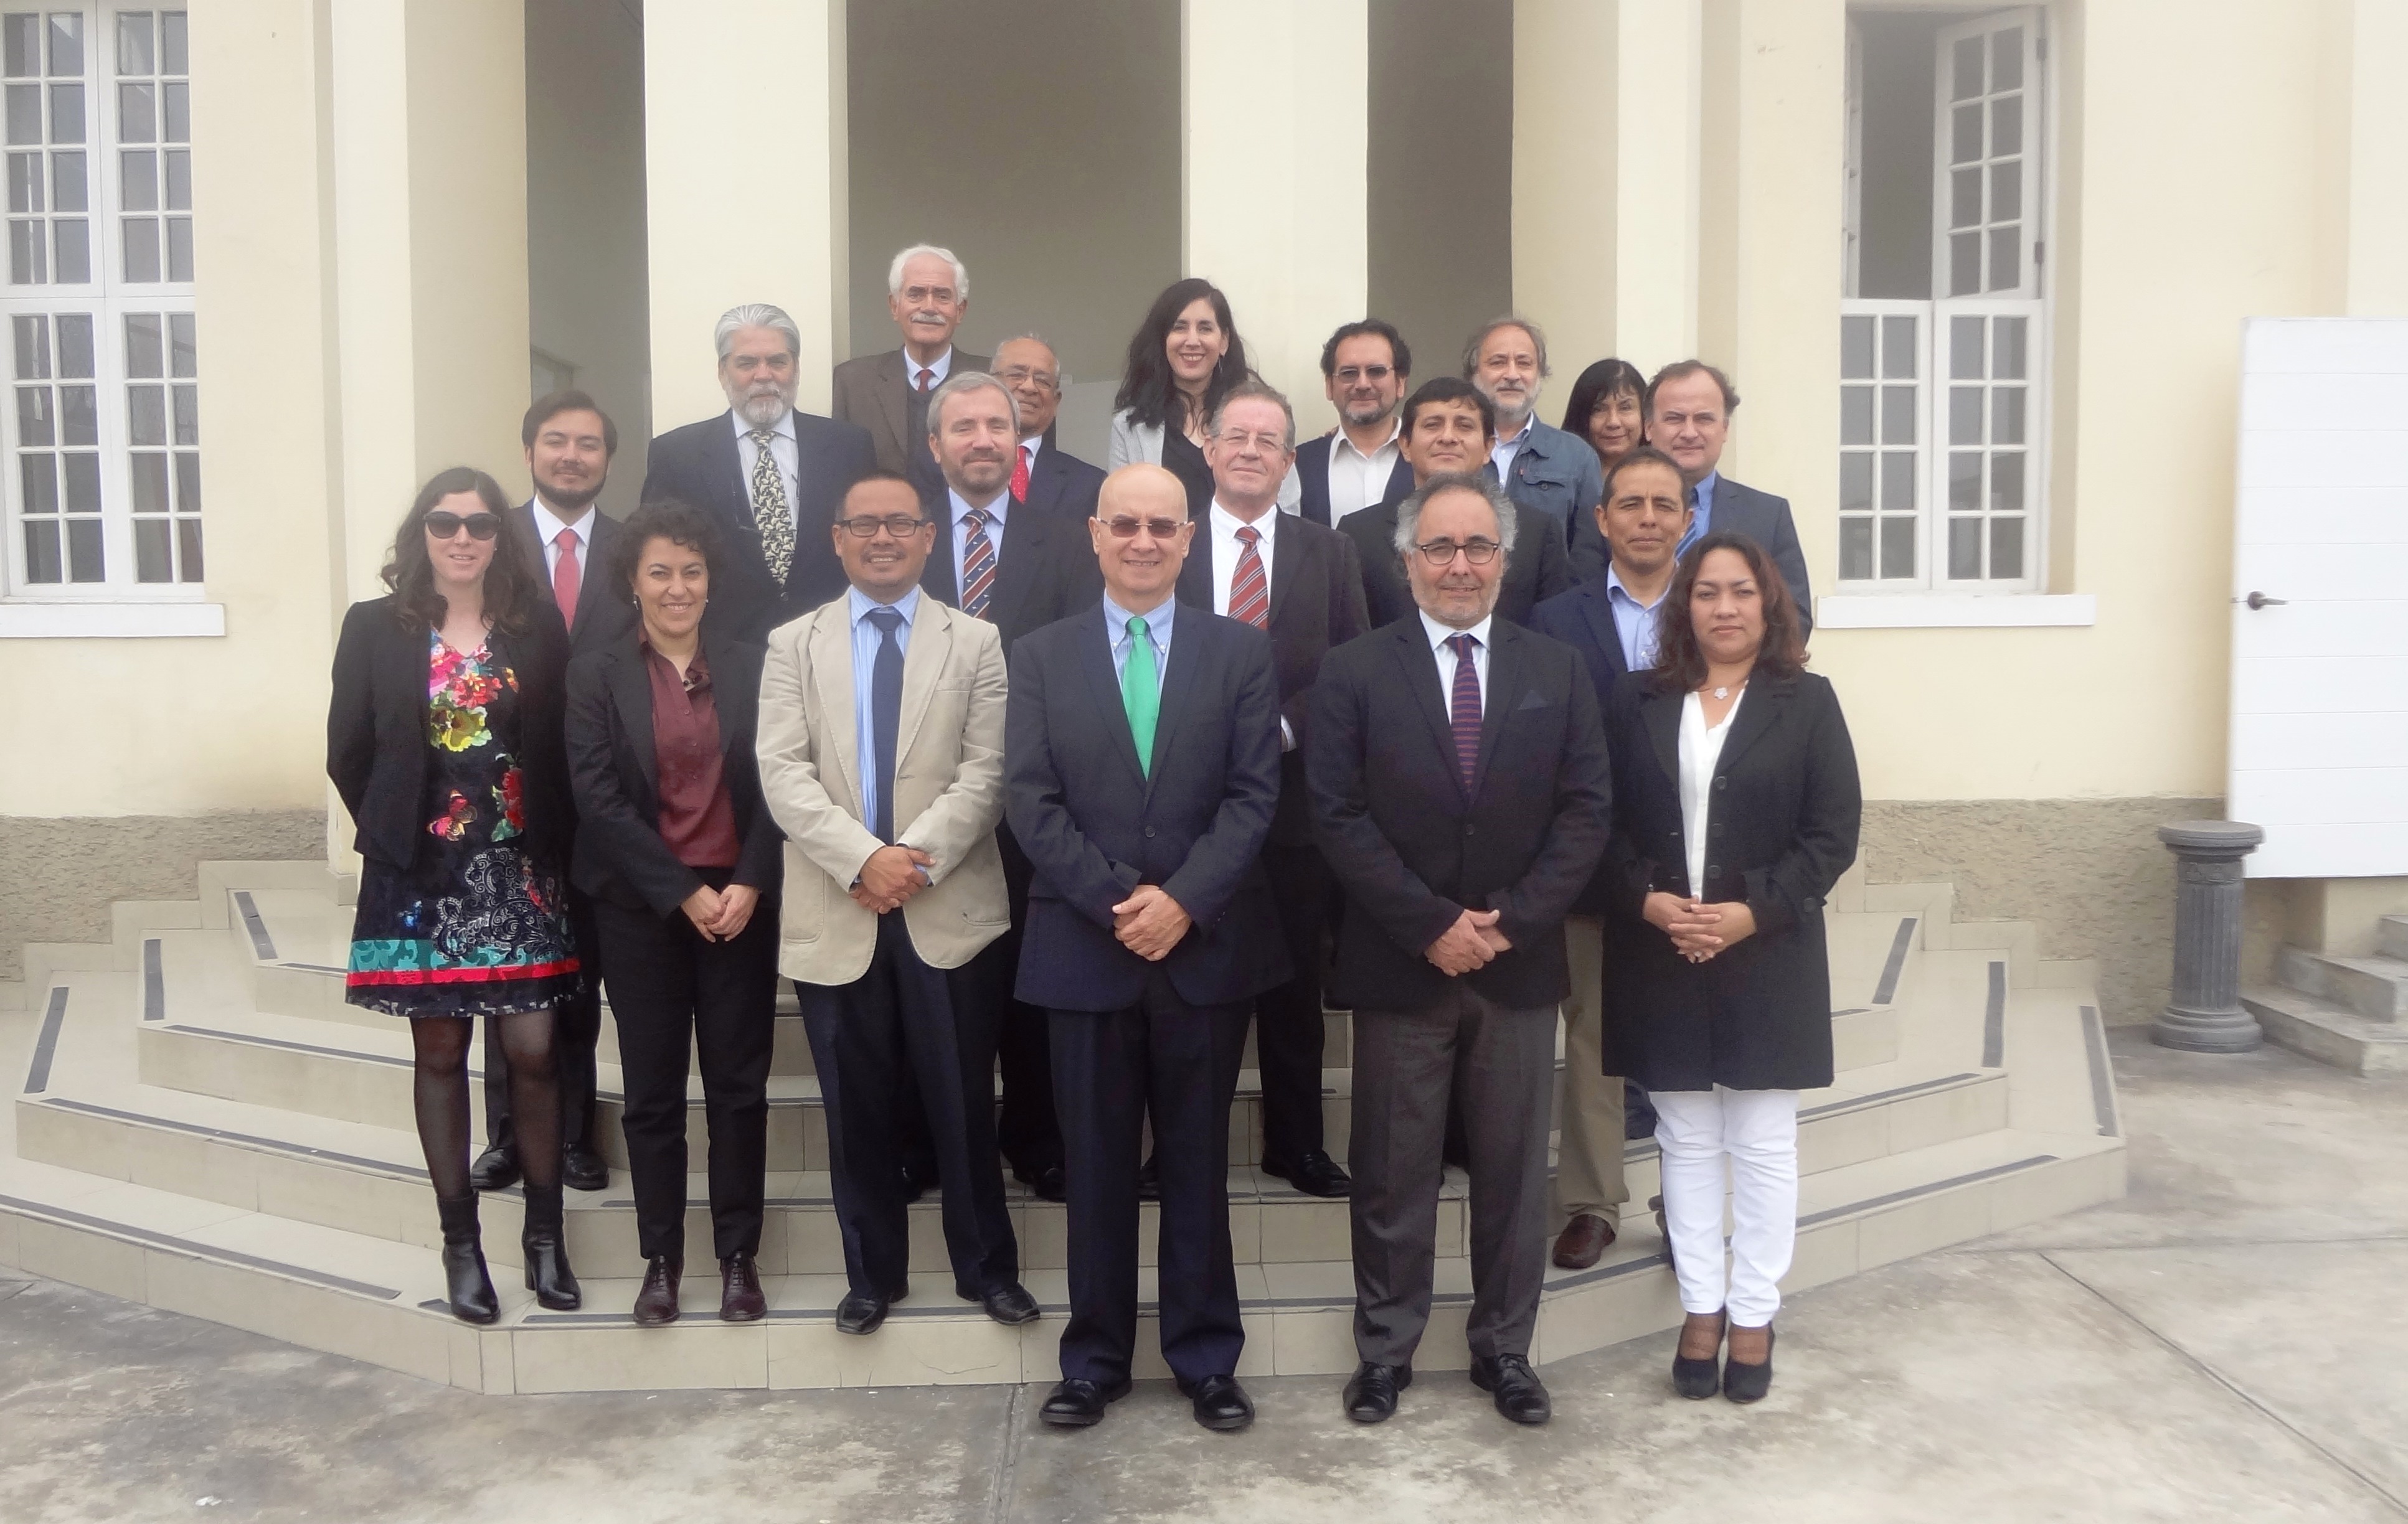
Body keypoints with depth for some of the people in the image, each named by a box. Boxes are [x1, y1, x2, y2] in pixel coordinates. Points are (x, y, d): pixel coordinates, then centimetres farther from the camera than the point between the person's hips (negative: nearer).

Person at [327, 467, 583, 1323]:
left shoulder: (539, 627, 1)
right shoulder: (375, 629, 1)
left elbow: (563, 748, 3)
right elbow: (348, 754, 5)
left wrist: (549, 843, -2)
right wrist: (392, 832, 3)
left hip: (520, 874, 0)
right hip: (421, 876, 0)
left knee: (533, 1052, 0)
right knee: (439, 1054, 7)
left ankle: (545, 1233, 15)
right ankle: (461, 1241, 17)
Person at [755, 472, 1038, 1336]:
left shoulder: (976, 643, 7)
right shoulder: (793, 645, 9)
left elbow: (987, 770, -3)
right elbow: (783, 771, -3)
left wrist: (917, 858, -15)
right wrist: (862, 858, -15)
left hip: (949, 909, -1)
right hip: (834, 915, 1)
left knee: (964, 1102, 5)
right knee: (858, 1109, 9)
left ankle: (987, 1267, 22)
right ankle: (872, 1274, 24)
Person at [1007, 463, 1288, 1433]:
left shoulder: (1241, 652, 4)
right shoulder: (1040, 658, 5)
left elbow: (1254, 793, -4)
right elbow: (1030, 801, -3)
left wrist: (1183, 901, -16)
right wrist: (1116, 902, -14)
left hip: (1209, 945, 0)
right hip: (1085, 947, 0)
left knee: (1198, 1164, 10)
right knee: (1095, 1167, 9)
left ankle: (1206, 1359, 22)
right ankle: (1096, 1360, 22)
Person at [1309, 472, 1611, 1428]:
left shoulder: (1558, 673, 7)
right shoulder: (1354, 673, 0)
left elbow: (1585, 810, 1)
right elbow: (1339, 817, -7)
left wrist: (1509, 919, -11)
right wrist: (1431, 925, -14)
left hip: (1520, 962, 2)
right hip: (1399, 965, -2)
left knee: (1514, 1169, 11)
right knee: (1392, 1172, 8)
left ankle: (1505, 1350, 26)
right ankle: (1385, 1351, 22)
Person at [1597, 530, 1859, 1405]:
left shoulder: (1806, 703, -1)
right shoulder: (1640, 703, 5)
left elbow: (1834, 834, -5)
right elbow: (1610, 823, 4)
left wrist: (1750, 912, -15)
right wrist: (1649, 900, -13)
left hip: (1768, 959, -2)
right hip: (1661, 960, 2)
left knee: (1763, 1146, 7)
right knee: (1686, 1143, 10)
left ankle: (1753, 1317, 19)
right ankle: (1701, 1308, 22)